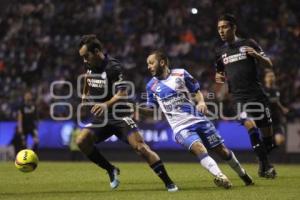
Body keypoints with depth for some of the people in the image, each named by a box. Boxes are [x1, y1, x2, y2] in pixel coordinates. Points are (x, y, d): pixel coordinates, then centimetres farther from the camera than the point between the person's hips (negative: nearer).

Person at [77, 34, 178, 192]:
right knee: (81, 141, -15)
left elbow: (122, 94, -29)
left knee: (140, 147, -20)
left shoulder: (113, 67, -18)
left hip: (119, 116, -6)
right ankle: (111, 170, 3)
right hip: (101, 118, 7)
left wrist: (106, 105, -45)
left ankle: (169, 183, -14)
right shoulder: (90, 66, 3)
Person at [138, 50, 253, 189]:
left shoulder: (180, 74, 0)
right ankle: (220, 177, -36)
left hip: (198, 119, 0)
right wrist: (138, 109, -8)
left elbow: (196, 91, 9)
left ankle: (243, 174, 27)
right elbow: (151, 110, 11)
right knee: (198, 148, -29)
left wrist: (201, 102, -11)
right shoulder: (151, 86, 5)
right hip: (181, 127, 0)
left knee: (221, 150, 5)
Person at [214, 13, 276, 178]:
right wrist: (218, 77, 3)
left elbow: (268, 65, 3)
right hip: (238, 96, 1)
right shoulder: (220, 51, 13)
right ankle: (266, 165, -20)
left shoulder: (248, 44, 4)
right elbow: (219, 72, 27)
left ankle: (263, 165, 22)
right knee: (250, 125, -23)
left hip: (257, 94, -1)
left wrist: (257, 55, -17)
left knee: (266, 129, 0)